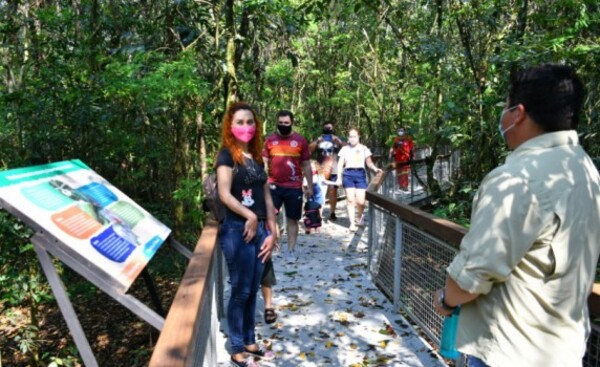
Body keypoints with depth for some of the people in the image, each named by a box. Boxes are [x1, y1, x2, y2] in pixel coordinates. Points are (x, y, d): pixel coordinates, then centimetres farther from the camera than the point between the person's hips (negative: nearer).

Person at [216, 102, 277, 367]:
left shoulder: (256, 157, 13)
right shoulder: (227, 155, -7)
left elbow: (267, 197, 13)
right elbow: (224, 194, -19)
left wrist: (272, 231, 8)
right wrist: (250, 217, -15)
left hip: (259, 230, 7)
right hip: (238, 230, -7)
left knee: (252, 291, 16)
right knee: (240, 291, 2)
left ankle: (250, 342, 31)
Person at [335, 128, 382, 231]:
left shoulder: (363, 148, 11)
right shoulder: (345, 149, 10)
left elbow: (369, 162, 10)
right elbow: (340, 164, 7)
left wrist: (375, 168, -9)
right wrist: (339, 178, -2)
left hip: (360, 174, 0)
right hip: (348, 174, 0)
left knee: (360, 201, -6)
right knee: (350, 199, -5)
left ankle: (360, 217, 24)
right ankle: (352, 223, 2)